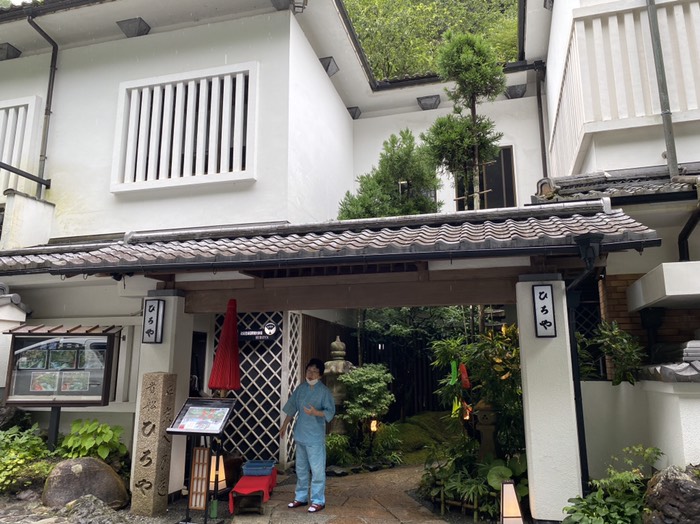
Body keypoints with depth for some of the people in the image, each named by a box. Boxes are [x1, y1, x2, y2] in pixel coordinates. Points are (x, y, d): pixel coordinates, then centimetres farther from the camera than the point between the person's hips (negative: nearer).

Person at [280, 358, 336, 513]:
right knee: (301, 469, 16)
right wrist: (285, 425, 16)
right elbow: (292, 407, 14)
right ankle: (301, 497, 29)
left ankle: (318, 501, 12)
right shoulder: (301, 388, 6)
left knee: (317, 470, 0)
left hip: (315, 437, -6)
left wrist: (316, 412, -31)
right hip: (300, 435, 6)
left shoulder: (324, 391, -11)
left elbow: (330, 412, -15)